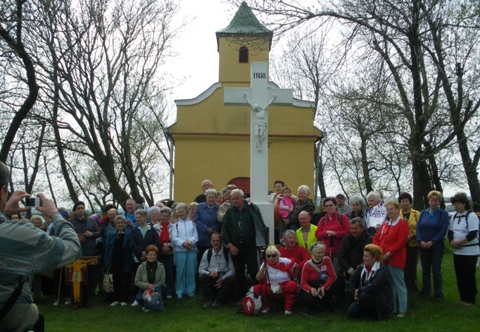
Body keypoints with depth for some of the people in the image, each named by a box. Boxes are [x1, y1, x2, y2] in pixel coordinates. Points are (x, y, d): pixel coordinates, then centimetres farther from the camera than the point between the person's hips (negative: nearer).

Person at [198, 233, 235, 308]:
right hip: (211, 278, 1)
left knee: (232, 279, -31)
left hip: (224, 279, -1)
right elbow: (201, 269, 3)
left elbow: (232, 270, -4)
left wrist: (222, 279, -19)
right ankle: (209, 299, -14)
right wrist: (209, 273, -18)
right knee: (201, 277, -28)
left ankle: (218, 300, -16)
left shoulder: (227, 252, -1)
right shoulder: (207, 253, 6)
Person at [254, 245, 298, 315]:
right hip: (270, 290, 2)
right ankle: (265, 306, 4)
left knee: (292, 285, -33)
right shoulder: (265, 264, -7)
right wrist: (262, 269, -33)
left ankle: (288, 308, -15)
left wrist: (293, 277, 10)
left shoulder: (285, 262, -11)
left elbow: (296, 267, 7)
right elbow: (258, 278, -17)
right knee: (256, 288, -23)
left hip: (284, 289, -1)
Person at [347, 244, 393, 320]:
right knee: (351, 312, -15)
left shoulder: (382, 270, -17)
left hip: (381, 302, -6)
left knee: (364, 296, -34)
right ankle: (369, 311, 10)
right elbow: (352, 281, 4)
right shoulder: (362, 268, 5)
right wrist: (354, 292, -13)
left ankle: (375, 314, -8)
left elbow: (374, 287, -29)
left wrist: (359, 290, -18)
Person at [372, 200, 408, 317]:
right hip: (383, 259, 7)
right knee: (389, 284, 14)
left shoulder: (403, 224, -6)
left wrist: (389, 253, -17)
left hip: (395, 259, -7)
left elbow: (401, 242, -15)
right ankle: (392, 307, 24)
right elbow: (376, 238, 14)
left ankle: (402, 309, 7)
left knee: (399, 284, -1)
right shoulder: (384, 224, 16)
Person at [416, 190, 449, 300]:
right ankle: (425, 291, 23)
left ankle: (438, 294, 10)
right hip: (423, 246, 4)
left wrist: (432, 242, -16)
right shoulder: (423, 213, 9)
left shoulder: (443, 214, -1)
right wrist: (421, 241, -11)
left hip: (436, 246, -3)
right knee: (425, 270, 11)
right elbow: (418, 228, 4)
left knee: (436, 271, 1)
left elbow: (443, 230, -10)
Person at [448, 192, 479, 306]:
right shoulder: (454, 217, 11)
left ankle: (470, 299, 11)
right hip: (457, 252, 6)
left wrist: (458, 242, -17)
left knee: (469, 276, 0)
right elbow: (450, 232, 13)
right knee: (460, 276, 10)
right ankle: (463, 297, 21)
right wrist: (452, 242, -6)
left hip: (470, 252, -6)